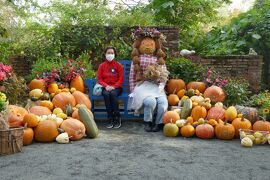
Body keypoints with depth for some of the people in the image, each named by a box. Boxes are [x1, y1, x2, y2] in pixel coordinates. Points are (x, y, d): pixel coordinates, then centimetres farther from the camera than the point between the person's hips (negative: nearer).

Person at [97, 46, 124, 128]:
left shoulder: (118, 65, 4)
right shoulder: (102, 65, 8)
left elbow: (121, 79, 0)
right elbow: (99, 79, 4)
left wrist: (114, 86, -15)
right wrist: (106, 86, -14)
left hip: (116, 87, -1)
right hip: (106, 88, 1)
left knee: (113, 94, -34)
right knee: (106, 94, -33)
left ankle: (117, 118, -25)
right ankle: (110, 119, -29)